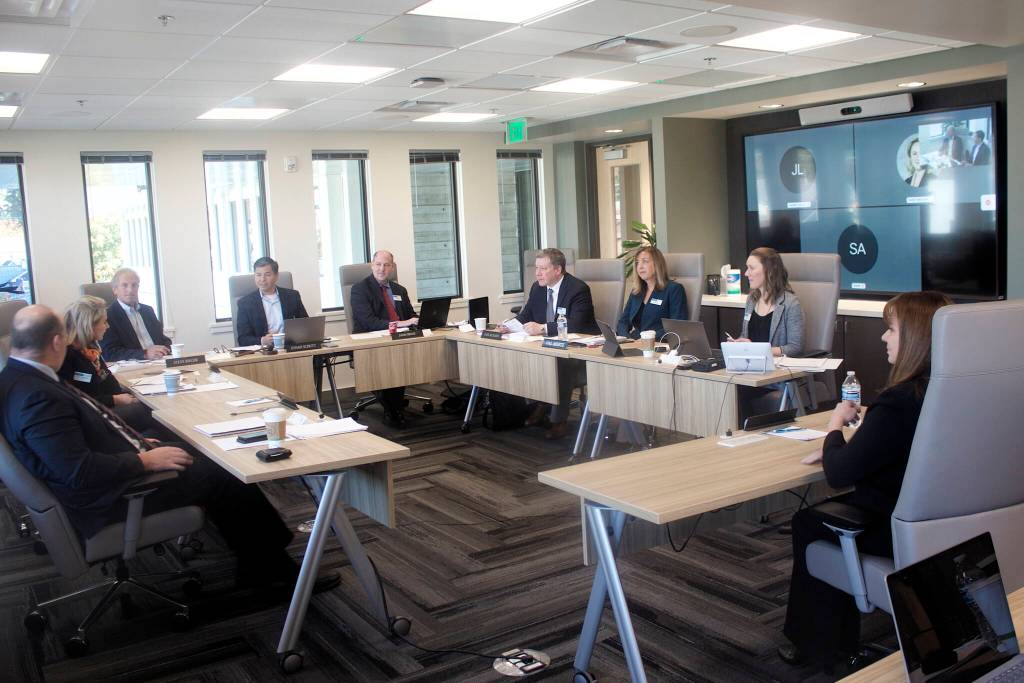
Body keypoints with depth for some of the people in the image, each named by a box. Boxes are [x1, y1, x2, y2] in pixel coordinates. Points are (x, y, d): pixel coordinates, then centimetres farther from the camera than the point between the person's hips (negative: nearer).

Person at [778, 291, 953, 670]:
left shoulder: (898, 402, -29)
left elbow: (839, 475, -24)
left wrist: (835, 426, -7)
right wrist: (837, 450, 2)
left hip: (896, 533, -8)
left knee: (807, 523, 16)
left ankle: (818, 643, 34)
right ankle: (836, 639, 35)